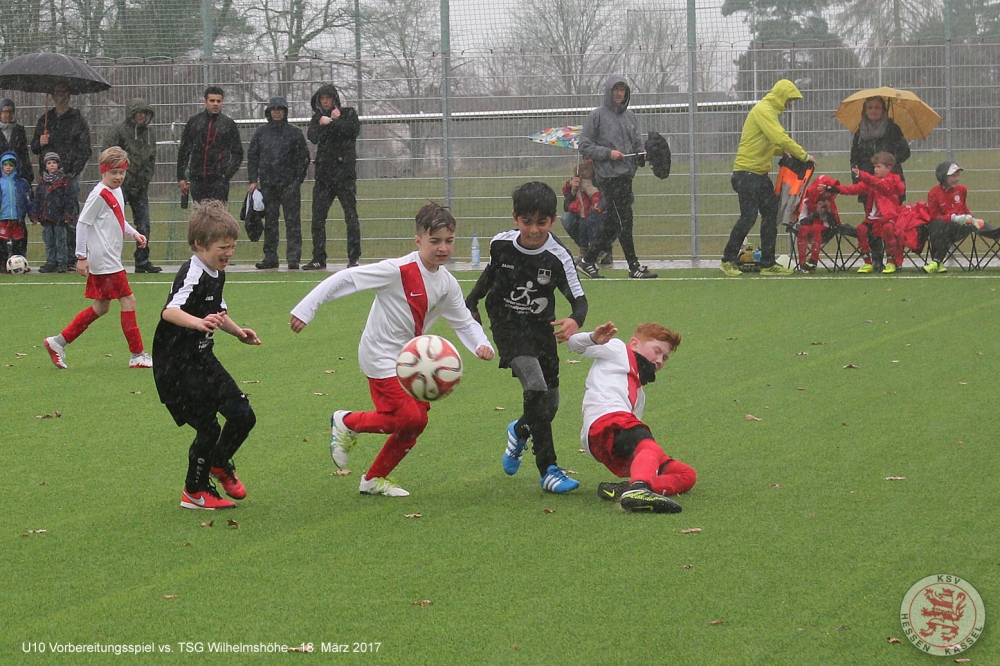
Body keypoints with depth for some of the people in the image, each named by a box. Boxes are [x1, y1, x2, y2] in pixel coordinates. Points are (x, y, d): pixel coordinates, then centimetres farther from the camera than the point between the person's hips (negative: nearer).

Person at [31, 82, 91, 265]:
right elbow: (34, 147, 23)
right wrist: (40, 143, -1)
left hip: (69, 176, -4)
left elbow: (85, 149, 1)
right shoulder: (45, 119, 18)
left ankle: (72, 257, -6)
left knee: (70, 219, -7)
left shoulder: (78, 119, 6)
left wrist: (74, 171, -9)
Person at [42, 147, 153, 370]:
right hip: (104, 260, -10)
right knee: (128, 301, -8)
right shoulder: (99, 194, -14)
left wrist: (133, 233, 10)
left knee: (101, 308, 14)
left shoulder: (116, 192, 14)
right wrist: (81, 256, -15)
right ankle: (137, 356, -3)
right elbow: (82, 223, -15)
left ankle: (58, 342, 18)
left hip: (110, 260, 10)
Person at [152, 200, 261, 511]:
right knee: (207, 427, -6)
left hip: (203, 359, 9)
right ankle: (195, 492, 13)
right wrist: (199, 323, -55)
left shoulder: (217, 275, 8)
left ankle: (220, 464, 35)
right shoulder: (192, 276, -22)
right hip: (177, 365, -9)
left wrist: (238, 331, 21)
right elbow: (169, 311, -39)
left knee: (243, 416, 8)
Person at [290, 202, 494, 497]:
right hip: (381, 357, -8)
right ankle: (347, 422, 8)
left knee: (416, 421, 7)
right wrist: (305, 309, -23)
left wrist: (481, 344, -10)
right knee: (409, 418, -16)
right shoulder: (398, 270, -22)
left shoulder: (447, 284, 0)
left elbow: (464, 321, 12)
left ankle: (375, 479, 24)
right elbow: (346, 279, -21)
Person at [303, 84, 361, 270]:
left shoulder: (348, 113, 6)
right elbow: (314, 137, -4)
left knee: (350, 216, -4)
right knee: (317, 217, 2)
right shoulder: (318, 118, 15)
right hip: (323, 173, 4)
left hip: (345, 172, -4)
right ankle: (319, 259, 8)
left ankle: (354, 258, 0)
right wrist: (333, 121, -8)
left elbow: (354, 129, -13)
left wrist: (330, 123, -9)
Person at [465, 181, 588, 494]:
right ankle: (548, 470, -22)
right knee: (535, 385, -24)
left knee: (550, 403, 7)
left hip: (542, 328, 2)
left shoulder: (558, 256, -17)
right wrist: (471, 304, 18)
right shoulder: (501, 244, -12)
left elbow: (578, 298, -20)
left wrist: (575, 321, -41)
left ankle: (520, 432, 46)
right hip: (507, 325, -2)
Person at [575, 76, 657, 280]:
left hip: (626, 175, 7)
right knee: (624, 221, -8)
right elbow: (584, 146, -4)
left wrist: (642, 156, 0)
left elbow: (637, 144, 22)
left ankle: (588, 260, 18)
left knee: (612, 223, 8)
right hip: (609, 176, -7)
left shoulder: (630, 117, 17)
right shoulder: (596, 116, -2)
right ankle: (634, 267, -4)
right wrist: (608, 153, -15)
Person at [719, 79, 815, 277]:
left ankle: (768, 264, 11)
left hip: (761, 174, 10)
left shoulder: (769, 111, 19)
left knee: (771, 214, 7)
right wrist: (804, 155, -16)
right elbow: (780, 138, -22)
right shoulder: (763, 111, -13)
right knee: (748, 217, -10)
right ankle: (728, 261, 1)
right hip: (747, 172, -10)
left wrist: (783, 150, 2)